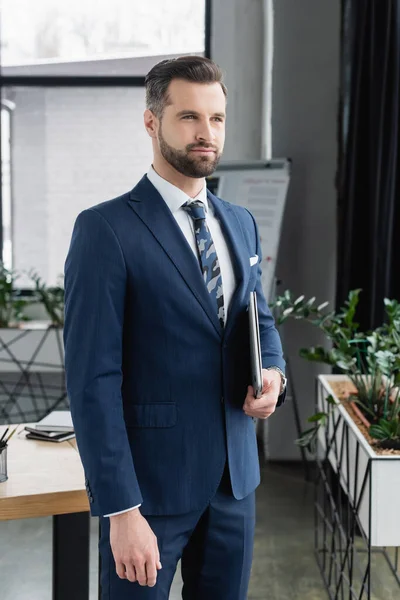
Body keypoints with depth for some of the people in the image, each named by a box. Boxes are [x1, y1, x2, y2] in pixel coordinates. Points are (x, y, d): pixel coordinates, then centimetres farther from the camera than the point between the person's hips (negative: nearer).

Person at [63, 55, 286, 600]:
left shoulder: (240, 223, 8)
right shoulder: (106, 229, -13)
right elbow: (93, 380, -16)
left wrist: (273, 372, -3)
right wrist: (120, 510, -18)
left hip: (234, 475, 6)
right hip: (151, 481, -6)